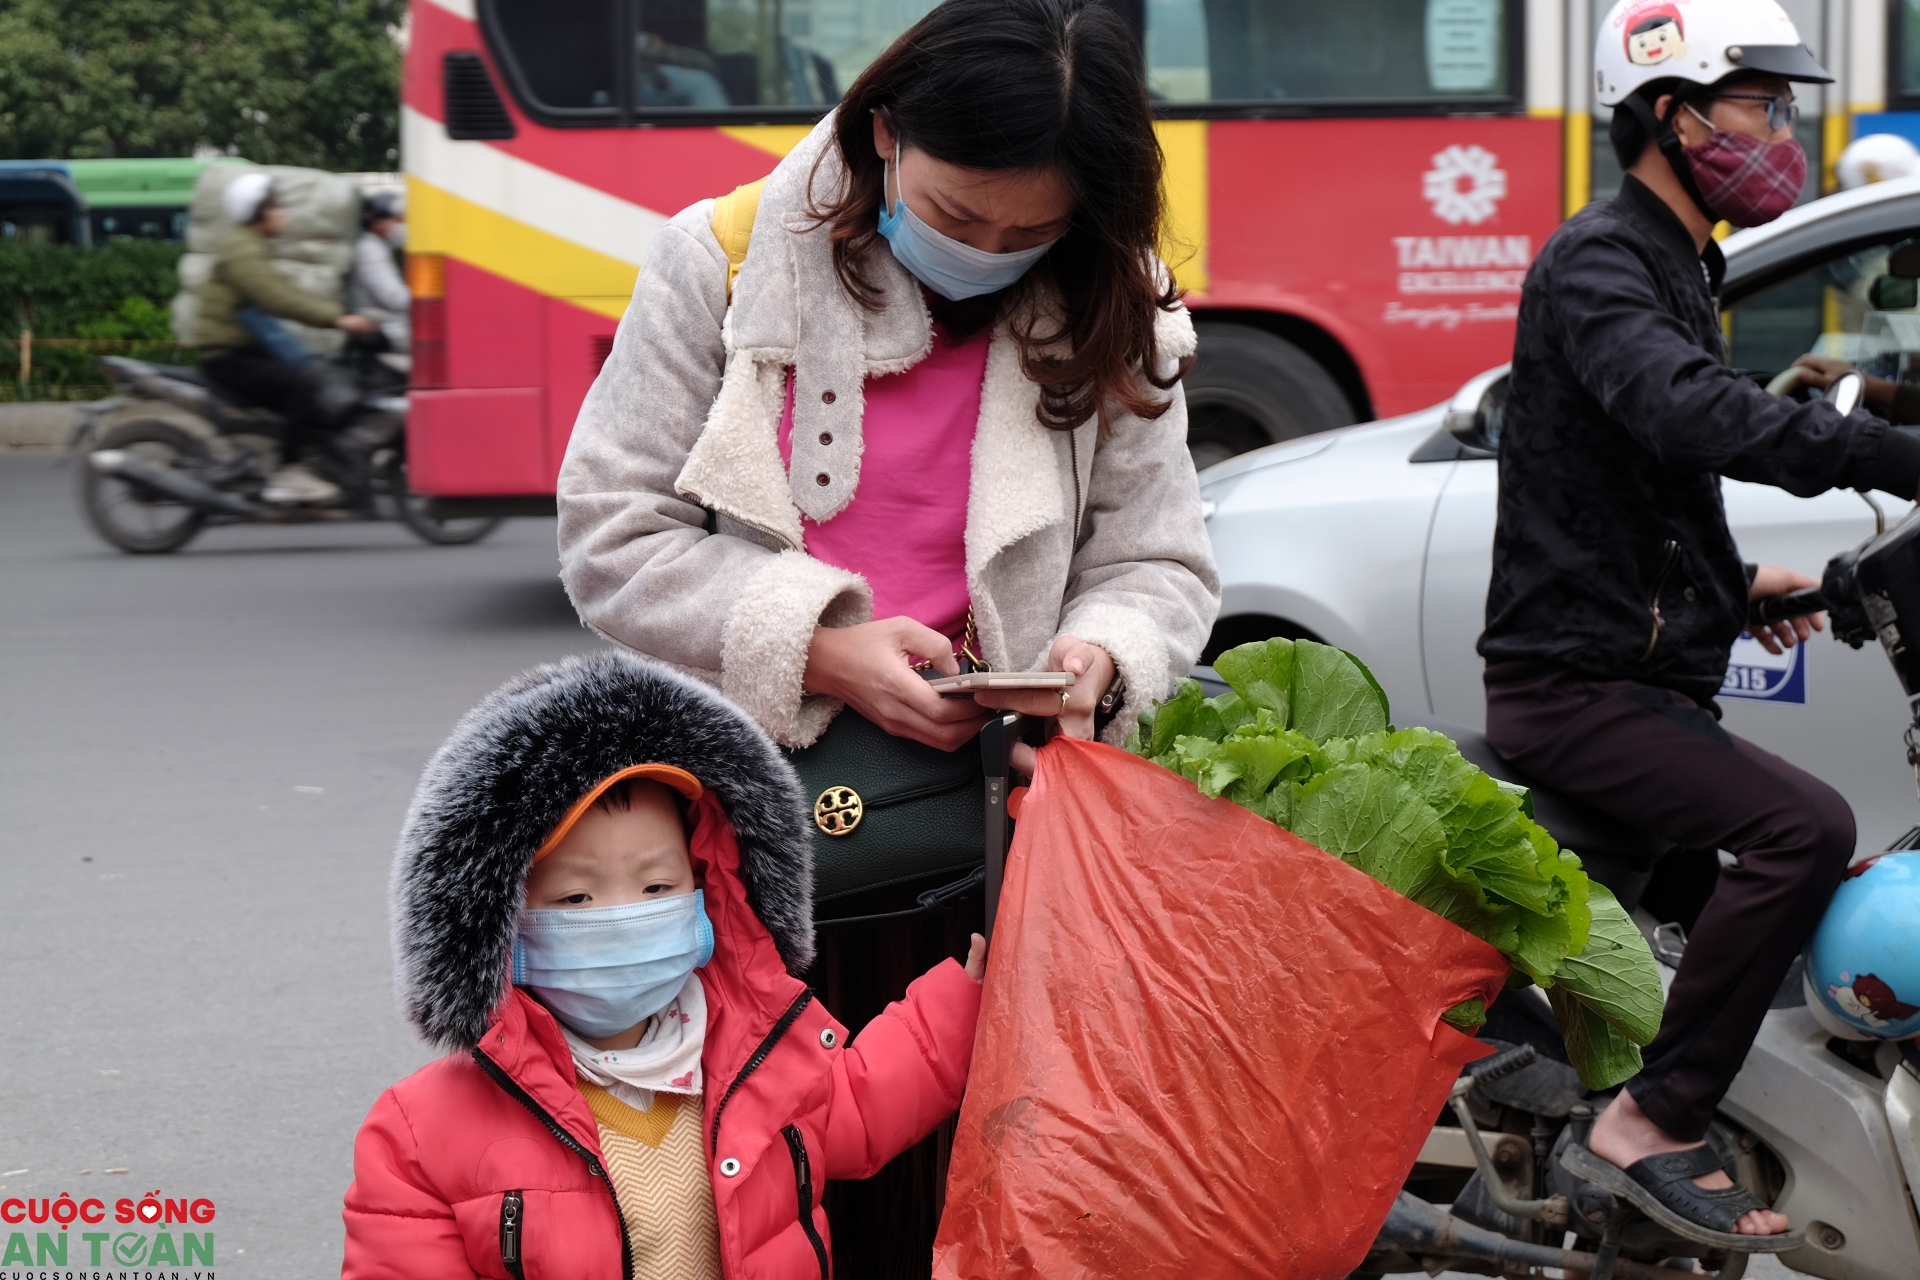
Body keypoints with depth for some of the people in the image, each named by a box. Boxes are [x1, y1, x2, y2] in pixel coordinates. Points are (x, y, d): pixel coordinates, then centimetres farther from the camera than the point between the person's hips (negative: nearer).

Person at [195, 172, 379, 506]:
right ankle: (286, 476, -24)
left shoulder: (251, 247, 18)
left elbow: (285, 292, 18)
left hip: (246, 349, 11)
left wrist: (338, 312, 7)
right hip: (226, 356, -11)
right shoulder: (241, 251, -16)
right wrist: (336, 319, -28)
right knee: (301, 389, -25)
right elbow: (279, 299, -27)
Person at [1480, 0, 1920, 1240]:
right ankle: (1654, 1119, -18)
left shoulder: (1675, 267, 20)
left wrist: (1733, 577, 18)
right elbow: (1692, 413, -33)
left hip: (1644, 677, 10)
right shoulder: (1596, 262, -13)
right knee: (1805, 826, -26)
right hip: (1574, 682, -10)